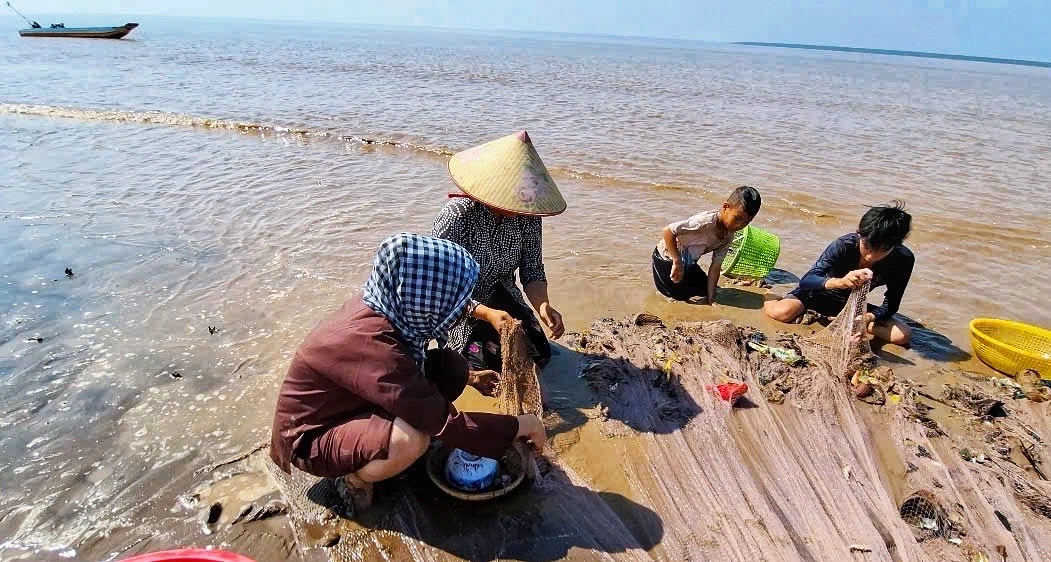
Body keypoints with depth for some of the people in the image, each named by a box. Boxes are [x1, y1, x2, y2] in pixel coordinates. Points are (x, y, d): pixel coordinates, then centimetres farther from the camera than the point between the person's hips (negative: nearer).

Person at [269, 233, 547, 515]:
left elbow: (414, 364, 11)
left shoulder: (384, 307, -13)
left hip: (349, 406, 8)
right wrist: (520, 426, -21)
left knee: (451, 367, -5)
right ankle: (354, 480, -3)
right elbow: (445, 423, -32)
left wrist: (469, 377, 11)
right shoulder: (372, 345, -37)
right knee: (412, 438, -36)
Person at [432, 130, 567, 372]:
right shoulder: (456, 216, -29)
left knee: (539, 354, -4)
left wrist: (543, 305, -29)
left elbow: (532, 270, -8)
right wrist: (487, 314, -38)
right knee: (492, 360, -14)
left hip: (500, 296, 5)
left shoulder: (527, 215, -16)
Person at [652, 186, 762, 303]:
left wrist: (710, 298, -14)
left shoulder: (728, 236, -9)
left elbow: (715, 267, -9)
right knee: (682, 296, -6)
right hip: (667, 258, -8)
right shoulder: (706, 222, -35)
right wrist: (677, 262, -33)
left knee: (704, 290, 13)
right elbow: (668, 231, -37)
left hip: (688, 262, 8)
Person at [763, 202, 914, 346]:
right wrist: (839, 282, -54)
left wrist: (870, 317, -35)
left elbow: (891, 304, -13)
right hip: (819, 294, -4)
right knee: (781, 312, -35)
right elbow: (806, 281, -34)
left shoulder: (904, 259, -20)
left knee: (903, 335, -17)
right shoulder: (844, 245, -28)